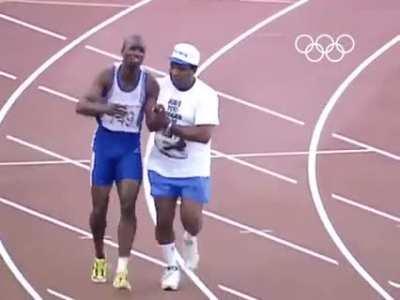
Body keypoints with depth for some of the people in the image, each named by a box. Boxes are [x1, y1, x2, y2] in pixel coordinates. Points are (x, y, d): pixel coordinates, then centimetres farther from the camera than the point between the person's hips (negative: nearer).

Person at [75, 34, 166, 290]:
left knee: (128, 205, -13)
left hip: (131, 147, 0)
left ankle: (122, 270, -12)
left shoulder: (150, 84, -7)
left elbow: (153, 125, -7)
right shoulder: (108, 76, -11)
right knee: (100, 208, 7)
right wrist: (105, 109, -37)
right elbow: (81, 106, -18)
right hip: (105, 143, 0)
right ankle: (100, 260, 31)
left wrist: (159, 116, -31)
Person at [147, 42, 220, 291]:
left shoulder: (205, 96, -16)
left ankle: (191, 240, 30)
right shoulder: (160, 86, -2)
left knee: (191, 220, -7)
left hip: (193, 171, -3)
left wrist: (171, 127, -25)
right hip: (162, 168, 4)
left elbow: (204, 134, -26)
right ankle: (172, 268, 25)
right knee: (164, 221, 5)